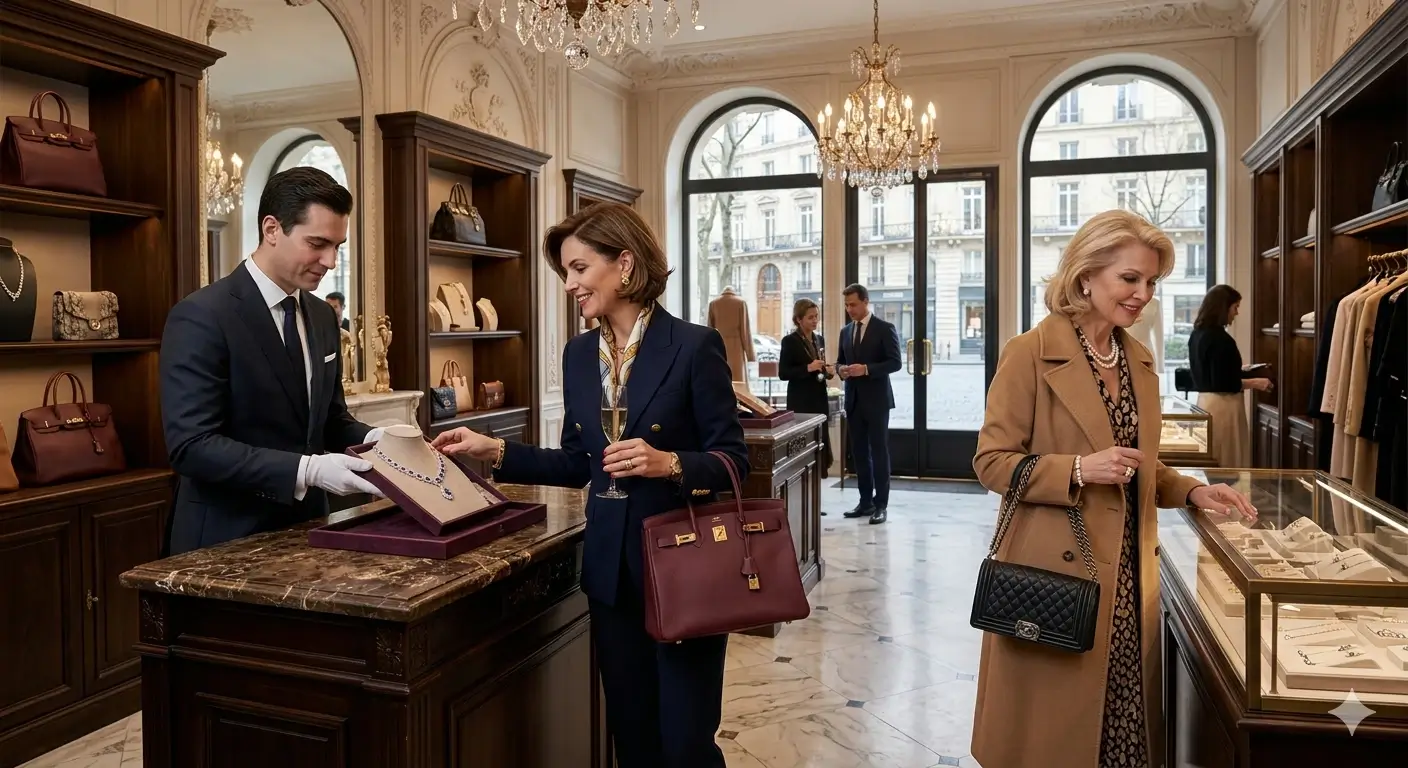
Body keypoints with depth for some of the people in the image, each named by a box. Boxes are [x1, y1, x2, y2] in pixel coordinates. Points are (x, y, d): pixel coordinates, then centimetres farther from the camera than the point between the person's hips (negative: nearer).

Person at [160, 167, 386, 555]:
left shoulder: (322, 316, 6)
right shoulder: (201, 317, -16)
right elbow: (191, 446, -21)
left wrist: (369, 439, -8)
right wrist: (307, 470, -29)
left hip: (304, 527, 7)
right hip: (229, 539, -6)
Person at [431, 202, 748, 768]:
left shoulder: (693, 346, -11)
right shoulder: (579, 355, 7)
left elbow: (733, 459, -10)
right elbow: (579, 463, 12)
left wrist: (668, 463, -27)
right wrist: (495, 451, 3)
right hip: (610, 571, 5)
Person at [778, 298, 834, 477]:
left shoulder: (819, 339, 12)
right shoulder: (790, 341, -8)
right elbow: (783, 373, -12)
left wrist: (829, 371, -2)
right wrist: (808, 368, -22)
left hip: (819, 398, 7)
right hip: (800, 401, -7)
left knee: (820, 441, 8)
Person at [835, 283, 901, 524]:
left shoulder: (885, 328, -5)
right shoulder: (846, 331, 13)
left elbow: (895, 362, -11)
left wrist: (866, 369, -22)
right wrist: (841, 369, -4)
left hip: (876, 399, -6)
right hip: (853, 400, 6)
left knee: (879, 452, -2)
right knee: (859, 452, 9)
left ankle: (881, 504, 4)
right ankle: (866, 501, 18)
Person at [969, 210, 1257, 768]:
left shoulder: (1139, 361, 11)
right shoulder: (1030, 354, -11)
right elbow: (991, 461, -11)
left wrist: (1191, 492, 4)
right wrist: (1078, 470, -23)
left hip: (1128, 575, 6)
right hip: (1057, 573, -6)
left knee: (1124, 720, 13)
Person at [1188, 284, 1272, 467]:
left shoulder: (1197, 334, 8)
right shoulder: (1220, 339, -17)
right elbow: (1223, 383, -19)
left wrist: (1241, 373, 26)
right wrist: (1254, 383, -7)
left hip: (1205, 401, 9)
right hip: (1222, 405, -9)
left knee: (1212, 464, 13)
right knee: (1229, 462, 0)